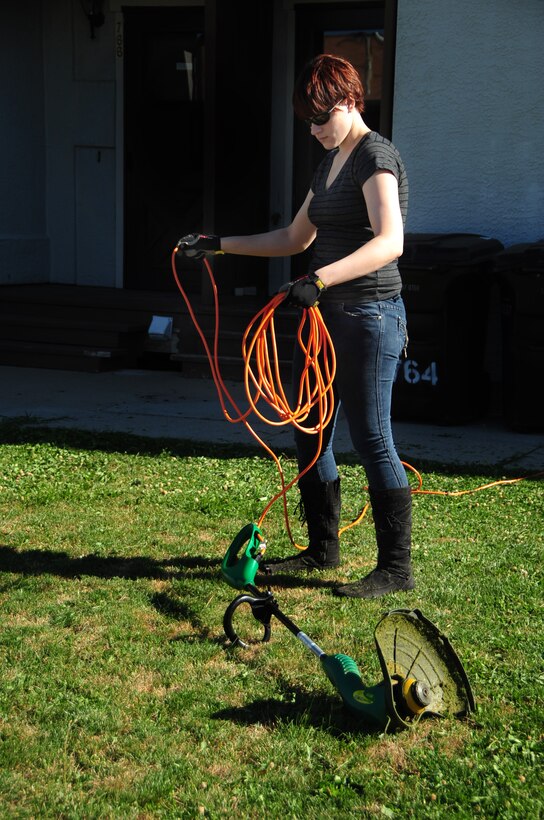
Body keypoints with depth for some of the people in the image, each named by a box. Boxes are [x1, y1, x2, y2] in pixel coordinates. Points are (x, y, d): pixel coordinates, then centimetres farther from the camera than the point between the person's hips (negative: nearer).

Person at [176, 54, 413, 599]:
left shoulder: (375, 156, -11)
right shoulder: (331, 161, 17)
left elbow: (389, 242, -27)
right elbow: (296, 238, 26)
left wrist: (319, 279, -37)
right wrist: (219, 244, 21)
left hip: (369, 314, -9)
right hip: (325, 315, 10)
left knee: (372, 440, -7)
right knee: (309, 435, 13)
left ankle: (396, 568, 2)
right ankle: (322, 547, 27)